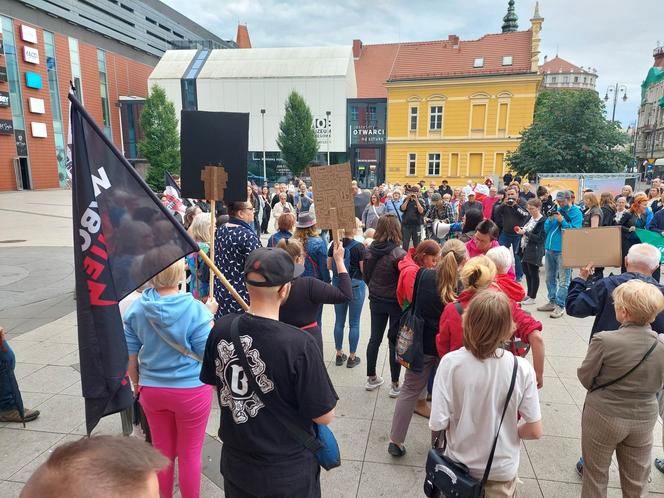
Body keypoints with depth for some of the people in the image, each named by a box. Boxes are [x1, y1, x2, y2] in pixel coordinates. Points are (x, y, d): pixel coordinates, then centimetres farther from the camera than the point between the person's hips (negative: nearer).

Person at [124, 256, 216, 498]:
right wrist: (209, 316, -5)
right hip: (191, 391, -4)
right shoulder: (195, 309, -23)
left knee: (162, 452, 23)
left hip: (151, 390, 4)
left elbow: (130, 357, 1)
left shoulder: (135, 308, -9)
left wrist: (137, 385, 17)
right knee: (190, 455, 16)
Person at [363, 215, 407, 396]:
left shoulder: (370, 250, -5)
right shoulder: (399, 254, -21)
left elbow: (366, 276, 6)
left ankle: (371, 378, 31)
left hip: (376, 300, 5)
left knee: (375, 338, 17)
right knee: (394, 341, 7)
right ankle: (395, 385, 18)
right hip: (395, 302, -5)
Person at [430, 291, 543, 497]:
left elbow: (438, 424, -21)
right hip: (501, 472, 1)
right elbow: (535, 431, -15)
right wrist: (509, 431, 6)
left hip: (458, 466, 0)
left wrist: (460, 425, 0)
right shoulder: (522, 369, -21)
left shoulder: (450, 363, -24)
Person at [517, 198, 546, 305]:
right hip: (525, 249, 8)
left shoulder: (543, 221, -14)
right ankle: (529, 294, 28)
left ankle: (532, 297, 13)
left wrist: (525, 232, -21)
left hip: (534, 252, -8)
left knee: (533, 274, 3)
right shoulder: (530, 218, 10)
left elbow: (540, 238, -18)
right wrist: (521, 231, 0)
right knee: (527, 273, 15)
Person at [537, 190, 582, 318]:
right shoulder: (556, 210, 13)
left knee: (563, 280, -4)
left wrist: (562, 220, -18)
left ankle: (560, 306, 0)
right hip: (549, 248, 7)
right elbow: (546, 229, 12)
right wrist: (550, 219, -5)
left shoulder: (576, 213, -3)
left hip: (563, 250, -7)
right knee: (550, 278, 14)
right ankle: (551, 301, 24)